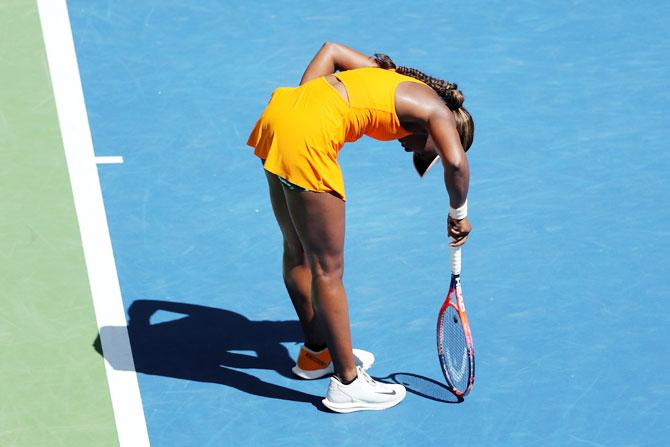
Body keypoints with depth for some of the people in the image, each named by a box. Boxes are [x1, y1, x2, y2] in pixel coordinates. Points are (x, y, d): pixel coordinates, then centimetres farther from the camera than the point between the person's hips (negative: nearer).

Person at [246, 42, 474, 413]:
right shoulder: (435, 110, 3)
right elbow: (457, 162, -14)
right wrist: (458, 213, 2)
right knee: (328, 270, 2)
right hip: (307, 136, -9)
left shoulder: (393, 77, 26)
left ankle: (316, 353, 41)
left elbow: (331, 49, 28)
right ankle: (347, 383, 12)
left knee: (298, 251, 23)